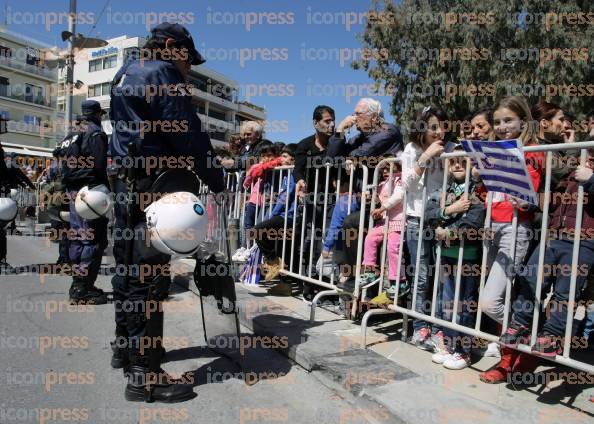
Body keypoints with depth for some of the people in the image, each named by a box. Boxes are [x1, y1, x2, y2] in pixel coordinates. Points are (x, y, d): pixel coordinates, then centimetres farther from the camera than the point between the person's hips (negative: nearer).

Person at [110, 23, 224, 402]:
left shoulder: (127, 74, 22)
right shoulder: (161, 73, -7)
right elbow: (190, 136, -13)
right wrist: (217, 182, -6)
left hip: (124, 182, 10)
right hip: (151, 187, -10)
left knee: (129, 267, 17)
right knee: (150, 274, -10)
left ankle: (126, 347, 32)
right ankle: (145, 375, -4)